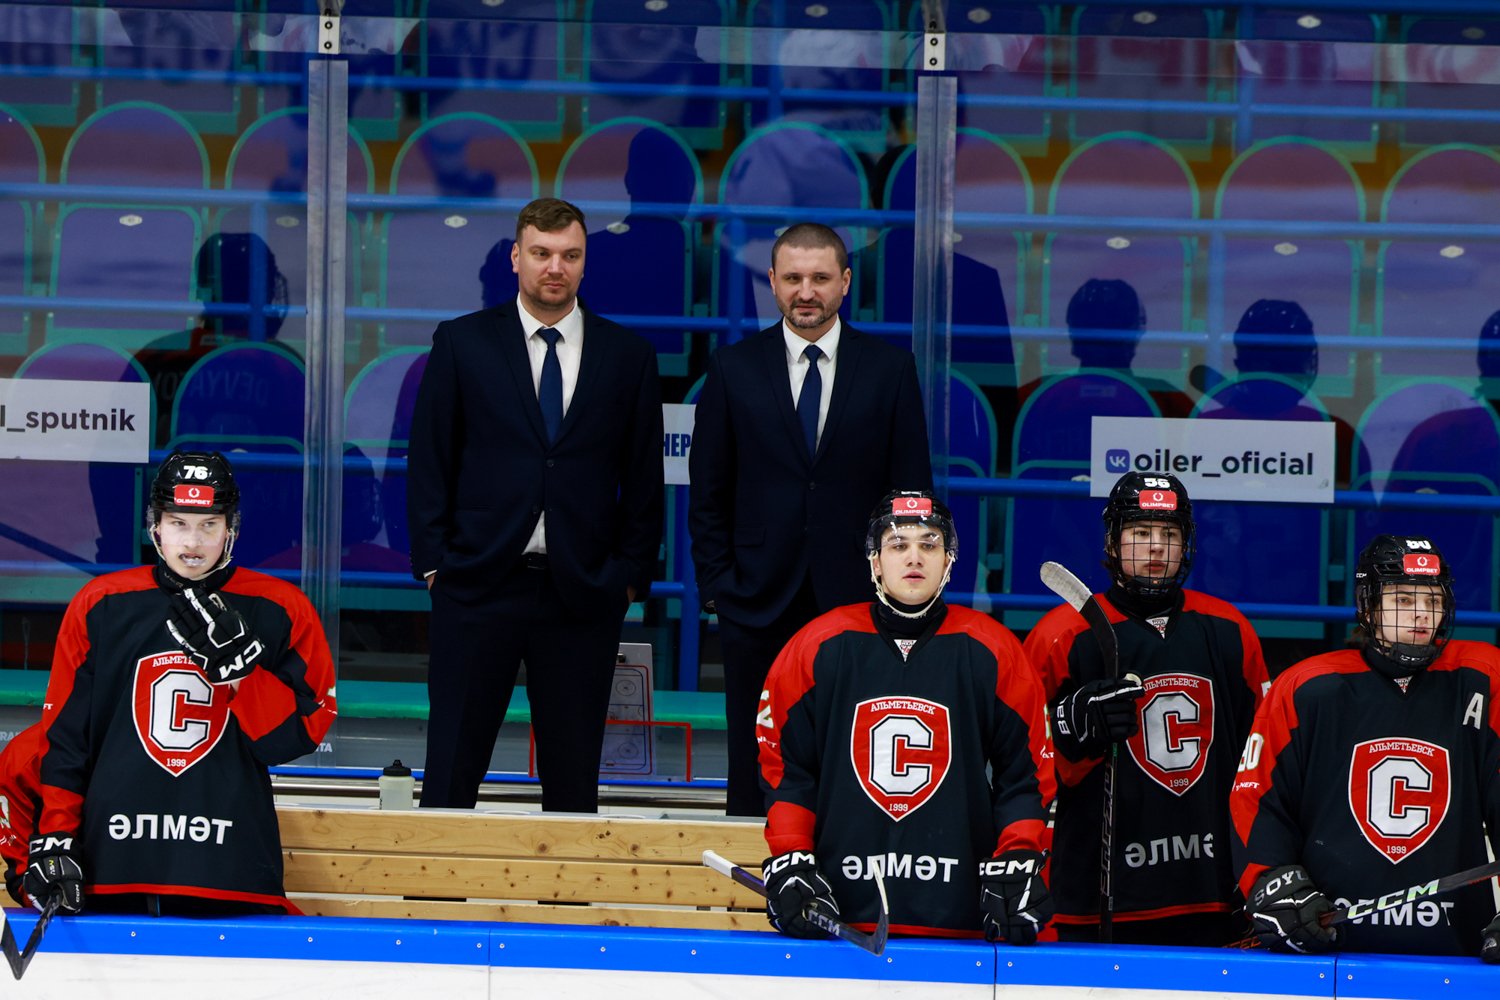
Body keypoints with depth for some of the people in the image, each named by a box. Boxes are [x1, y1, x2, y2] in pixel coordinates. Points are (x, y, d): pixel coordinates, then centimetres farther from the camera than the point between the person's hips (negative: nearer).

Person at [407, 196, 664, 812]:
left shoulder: (628, 356, 7)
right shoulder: (462, 344, 5)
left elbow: (644, 478, 9)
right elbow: (429, 461, 4)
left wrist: (631, 575, 1)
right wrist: (433, 563, -3)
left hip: (584, 593, 1)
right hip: (478, 585, -1)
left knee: (573, 777, 5)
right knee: (452, 766, 0)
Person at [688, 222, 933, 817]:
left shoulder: (891, 370, 4)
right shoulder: (734, 368, 6)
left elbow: (913, 493, 5)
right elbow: (708, 493, 8)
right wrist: (716, 584, 0)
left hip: (857, 604, -1)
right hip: (758, 605, 1)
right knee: (754, 768, 4)